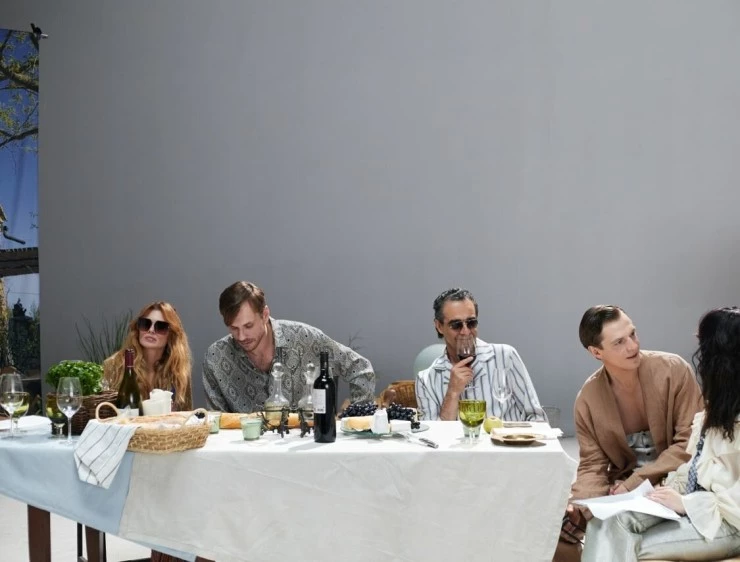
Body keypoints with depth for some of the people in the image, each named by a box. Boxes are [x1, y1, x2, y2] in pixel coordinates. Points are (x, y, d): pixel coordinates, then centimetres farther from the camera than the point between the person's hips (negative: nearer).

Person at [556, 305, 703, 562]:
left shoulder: (673, 370, -14)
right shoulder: (588, 399, -5)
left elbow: (690, 444, -15)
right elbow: (592, 466, -3)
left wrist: (633, 485, -19)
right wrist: (581, 506, -24)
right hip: (621, 487, 4)